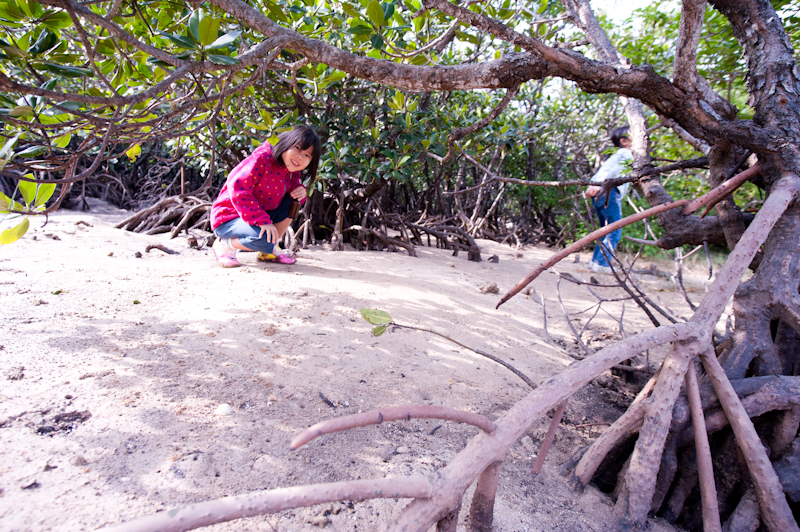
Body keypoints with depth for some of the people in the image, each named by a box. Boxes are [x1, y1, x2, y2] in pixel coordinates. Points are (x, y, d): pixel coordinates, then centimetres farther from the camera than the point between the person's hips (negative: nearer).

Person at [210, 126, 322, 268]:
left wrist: (300, 192, -12)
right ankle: (224, 244, -2)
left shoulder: (292, 172, 2)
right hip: (228, 218, -8)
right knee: (265, 240, -33)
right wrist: (262, 221, -35)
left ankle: (266, 252, 5)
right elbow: (237, 188, -30)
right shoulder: (261, 159, -23)